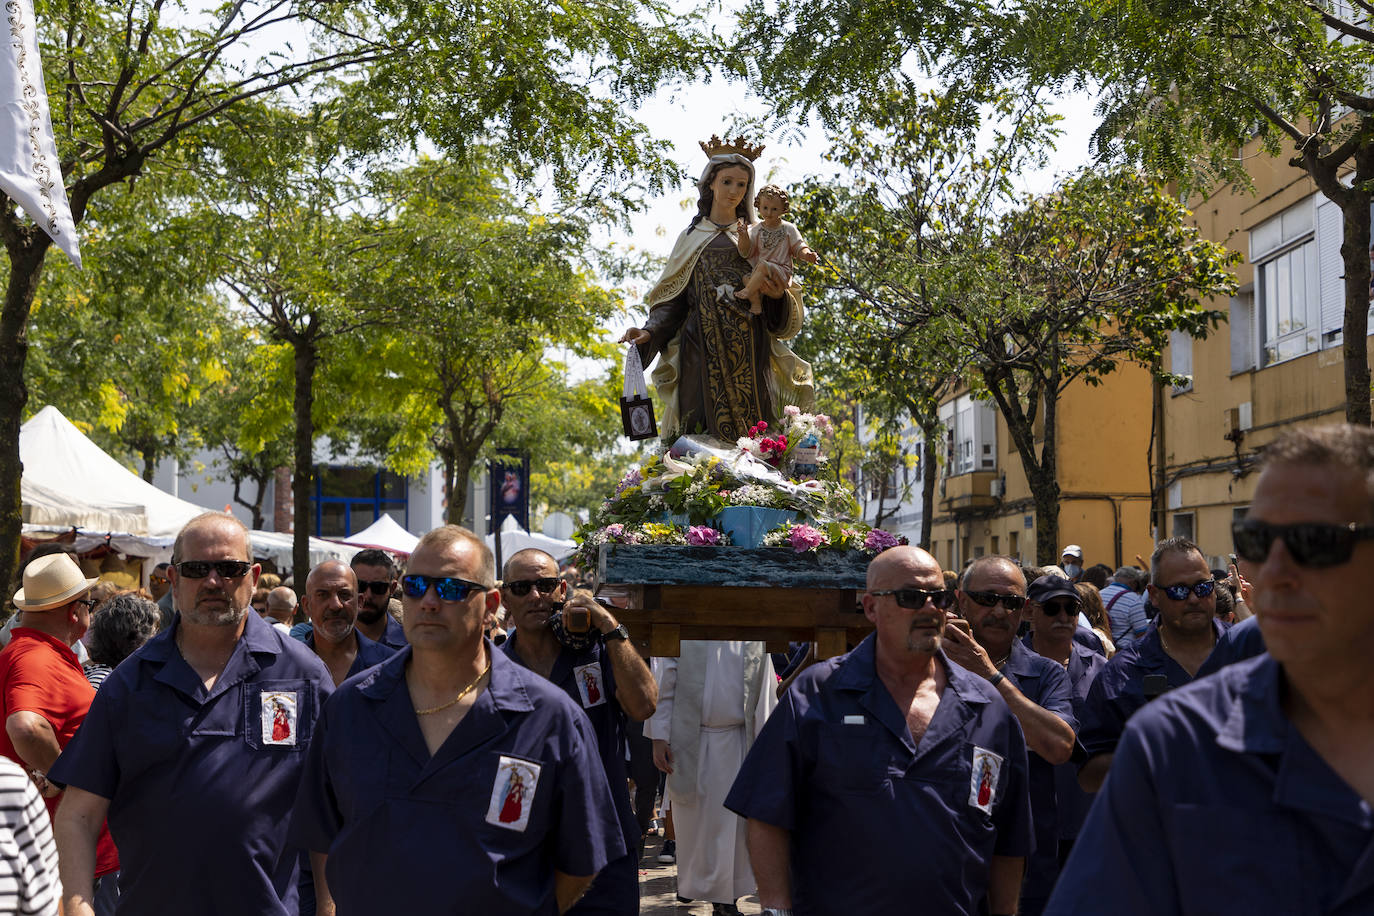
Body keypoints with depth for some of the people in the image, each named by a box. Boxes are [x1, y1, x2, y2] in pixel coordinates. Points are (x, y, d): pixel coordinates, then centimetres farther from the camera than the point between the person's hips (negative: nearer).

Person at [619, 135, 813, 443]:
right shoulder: (692, 238, 16)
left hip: (749, 354, 0)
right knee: (701, 431, -10)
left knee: (751, 436, -9)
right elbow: (674, 298, 9)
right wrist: (650, 331, -8)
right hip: (703, 351, 0)